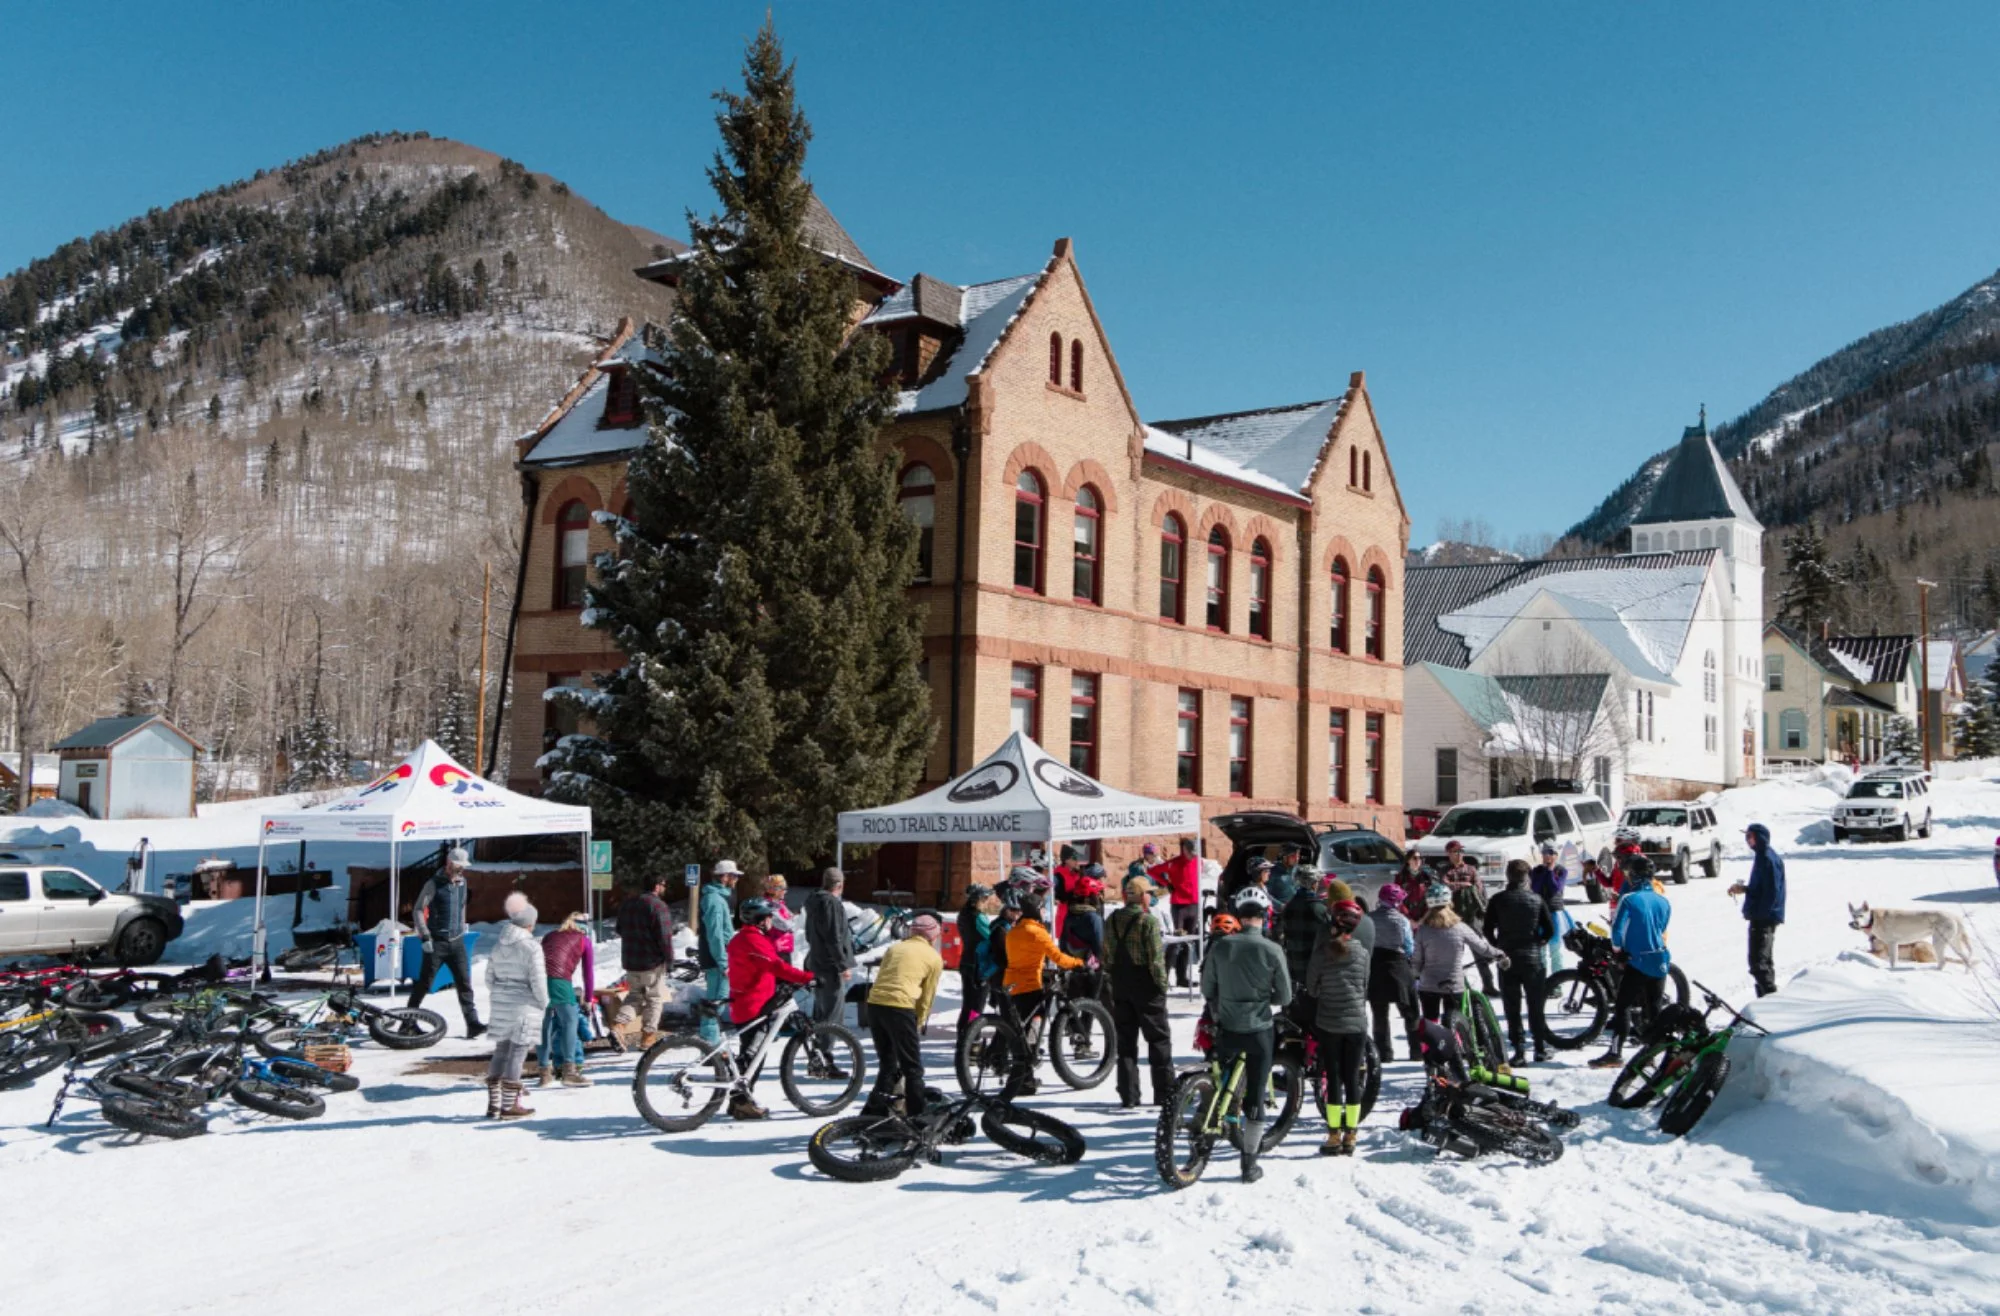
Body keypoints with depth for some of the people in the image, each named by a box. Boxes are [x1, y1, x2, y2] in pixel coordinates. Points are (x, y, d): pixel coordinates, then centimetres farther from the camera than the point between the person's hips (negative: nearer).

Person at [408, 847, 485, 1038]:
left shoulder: (462, 883, 9)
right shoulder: (434, 884, -8)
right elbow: (417, 910, -8)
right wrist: (425, 936, -14)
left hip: (456, 942, 5)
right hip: (436, 943, -5)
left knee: (464, 983, -3)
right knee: (424, 983, 3)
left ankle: (472, 1024, -6)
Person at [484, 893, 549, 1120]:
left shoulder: (498, 945, 10)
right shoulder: (531, 947, -14)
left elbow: (489, 977, 13)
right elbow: (537, 980, -16)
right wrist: (543, 1002, -3)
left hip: (501, 1006, 7)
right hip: (524, 1006, -7)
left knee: (500, 1051, 14)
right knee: (517, 1053, -3)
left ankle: (493, 1103, 17)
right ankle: (509, 1106, -1)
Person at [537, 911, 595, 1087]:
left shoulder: (549, 936, 33)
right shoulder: (583, 940, 20)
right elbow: (588, 972, 20)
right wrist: (588, 998, 30)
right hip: (558, 979, -5)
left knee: (545, 1025, 15)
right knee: (570, 1022, 3)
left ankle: (545, 1072, 19)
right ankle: (569, 1071, -6)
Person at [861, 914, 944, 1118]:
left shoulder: (895, 948, 23)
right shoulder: (934, 958, 11)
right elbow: (927, 998, 9)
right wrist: (918, 1025, 17)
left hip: (874, 1004, 5)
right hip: (900, 1007, -5)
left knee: (887, 1064, 21)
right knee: (913, 1069, 8)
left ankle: (875, 1111, 18)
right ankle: (916, 1116, 9)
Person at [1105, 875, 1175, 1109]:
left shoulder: (1112, 920, 6)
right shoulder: (1148, 920, -15)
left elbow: (1106, 956, 9)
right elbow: (1156, 958, -17)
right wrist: (1162, 984, -7)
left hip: (1120, 987, 6)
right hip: (1146, 988, -6)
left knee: (1125, 1041, 10)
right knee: (1158, 1039, 5)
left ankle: (1128, 1095, 10)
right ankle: (1164, 1093, 6)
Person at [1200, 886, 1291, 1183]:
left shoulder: (1220, 945, -5)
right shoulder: (1272, 950, -12)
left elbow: (1207, 988, 4)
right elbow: (1284, 997, -5)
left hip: (1227, 1028, 1)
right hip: (1260, 1031, -1)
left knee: (1223, 1083, 27)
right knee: (1255, 1097, 6)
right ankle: (1249, 1163, 10)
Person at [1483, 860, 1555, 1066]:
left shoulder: (1497, 900, -4)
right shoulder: (1537, 900, -3)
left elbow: (1488, 930, -6)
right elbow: (1550, 930, -3)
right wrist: (1537, 943, 14)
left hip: (1507, 959, -1)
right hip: (1532, 958, 1)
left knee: (1512, 1008, 3)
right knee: (1535, 1006, 12)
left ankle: (1519, 1050, -2)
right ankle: (1540, 1049, 18)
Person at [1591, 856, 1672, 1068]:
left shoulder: (1628, 899, -13)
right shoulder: (1663, 901, 6)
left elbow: (1617, 928, -14)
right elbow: (1663, 930, 14)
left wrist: (1616, 947, 3)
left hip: (1637, 961, -6)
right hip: (1660, 961, 6)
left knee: (1622, 1007, -4)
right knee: (1654, 1009, 13)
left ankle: (1615, 1053, -10)